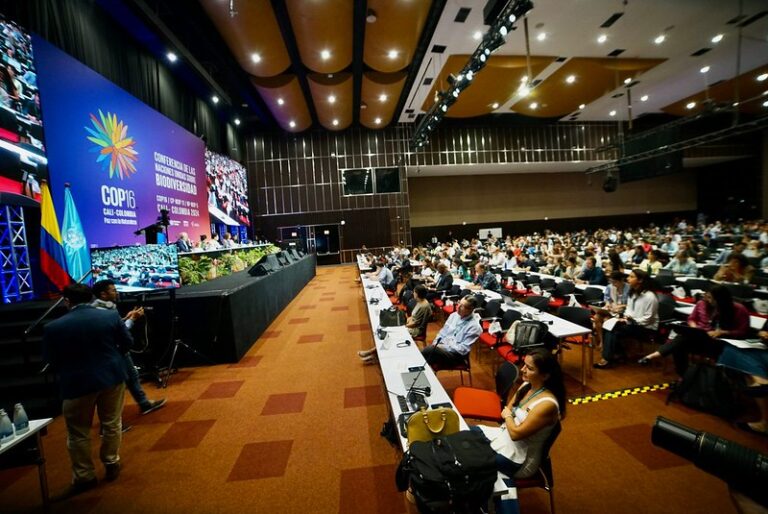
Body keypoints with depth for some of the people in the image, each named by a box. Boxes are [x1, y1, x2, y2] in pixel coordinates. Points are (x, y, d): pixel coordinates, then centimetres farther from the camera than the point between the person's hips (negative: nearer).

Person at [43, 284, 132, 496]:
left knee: (78, 433, 16)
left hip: (78, 383, -2)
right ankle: (112, 463, 33)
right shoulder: (111, 316, -9)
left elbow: (51, 361, -1)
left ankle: (84, 477, 26)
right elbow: (127, 343, 1)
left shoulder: (54, 327, -12)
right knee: (112, 424, 18)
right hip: (112, 376, 2)